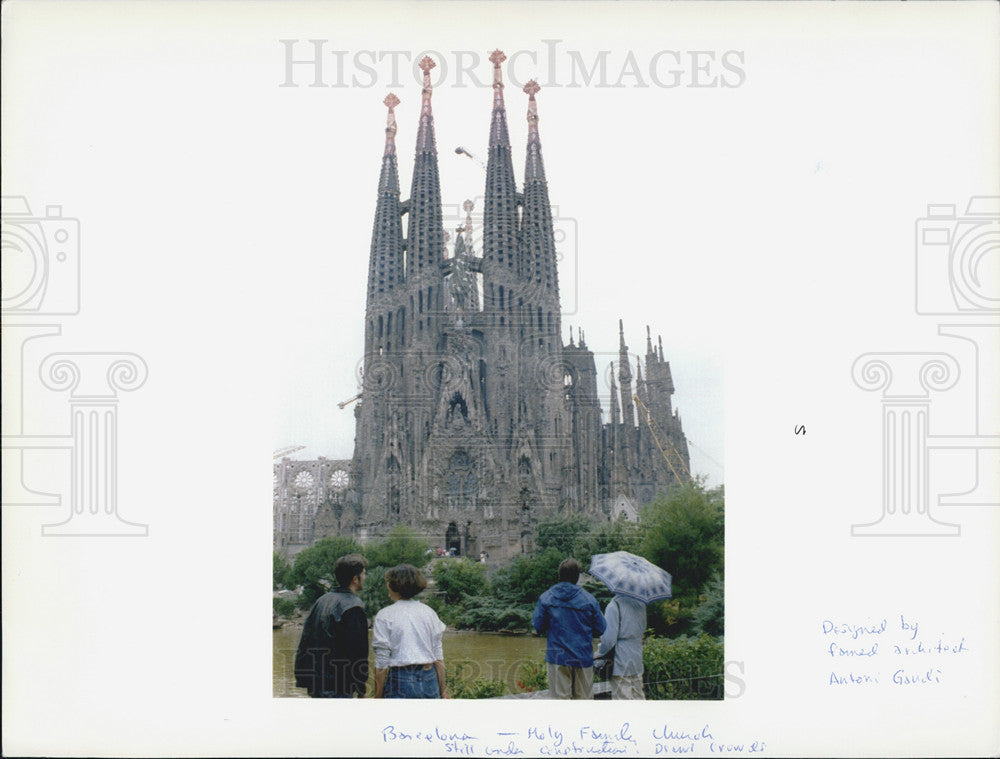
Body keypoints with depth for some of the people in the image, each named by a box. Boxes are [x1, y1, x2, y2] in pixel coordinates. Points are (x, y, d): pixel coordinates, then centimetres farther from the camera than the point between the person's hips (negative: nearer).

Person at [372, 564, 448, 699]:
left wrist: (378, 696, 0)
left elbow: (381, 664, -6)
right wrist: (443, 690, 15)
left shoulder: (384, 617, -4)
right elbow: (439, 658, 9)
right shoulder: (429, 612, 8)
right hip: (430, 680, 4)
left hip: (400, 682, -4)